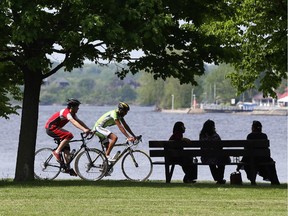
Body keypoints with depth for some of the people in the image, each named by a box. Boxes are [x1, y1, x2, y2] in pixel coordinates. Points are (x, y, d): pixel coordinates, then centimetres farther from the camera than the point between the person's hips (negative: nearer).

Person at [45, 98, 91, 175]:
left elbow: (79, 121, 4)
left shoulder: (72, 114, 7)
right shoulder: (66, 112, -23)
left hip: (55, 128, 10)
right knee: (69, 135, -28)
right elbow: (73, 122, -38)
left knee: (66, 148, 3)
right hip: (51, 128, -10)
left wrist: (89, 129, -8)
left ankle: (68, 168, 4)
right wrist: (84, 129, -49)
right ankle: (57, 152, -20)